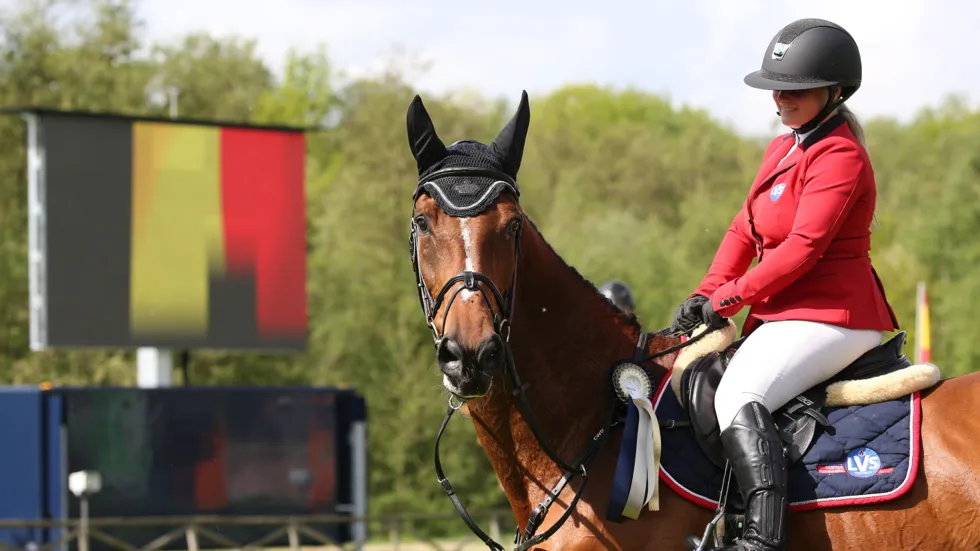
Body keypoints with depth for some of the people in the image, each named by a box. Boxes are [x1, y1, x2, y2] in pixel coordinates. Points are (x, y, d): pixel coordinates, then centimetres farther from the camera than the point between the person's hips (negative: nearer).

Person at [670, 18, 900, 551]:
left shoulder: (839, 157, -14)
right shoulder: (783, 149, 16)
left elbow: (802, 248, -21)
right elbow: (744, 229, 15)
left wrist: (727, 301, -18)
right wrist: (704, 295, 0)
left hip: (829, 316, -11)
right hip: (784, 313, 11)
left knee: (738, 396, -30)